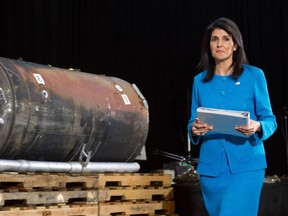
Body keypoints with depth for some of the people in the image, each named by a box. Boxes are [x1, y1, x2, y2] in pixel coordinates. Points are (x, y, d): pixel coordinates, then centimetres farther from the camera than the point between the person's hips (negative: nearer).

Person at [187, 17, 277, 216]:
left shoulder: (254, 75, 0)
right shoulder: (200, 80, 10)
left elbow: (270, 120, 1)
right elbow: (193, 123, 13)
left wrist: (257, 127, -21)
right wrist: (195, 130, -10)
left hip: (246, 165, -4)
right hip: (211, 166, 4)